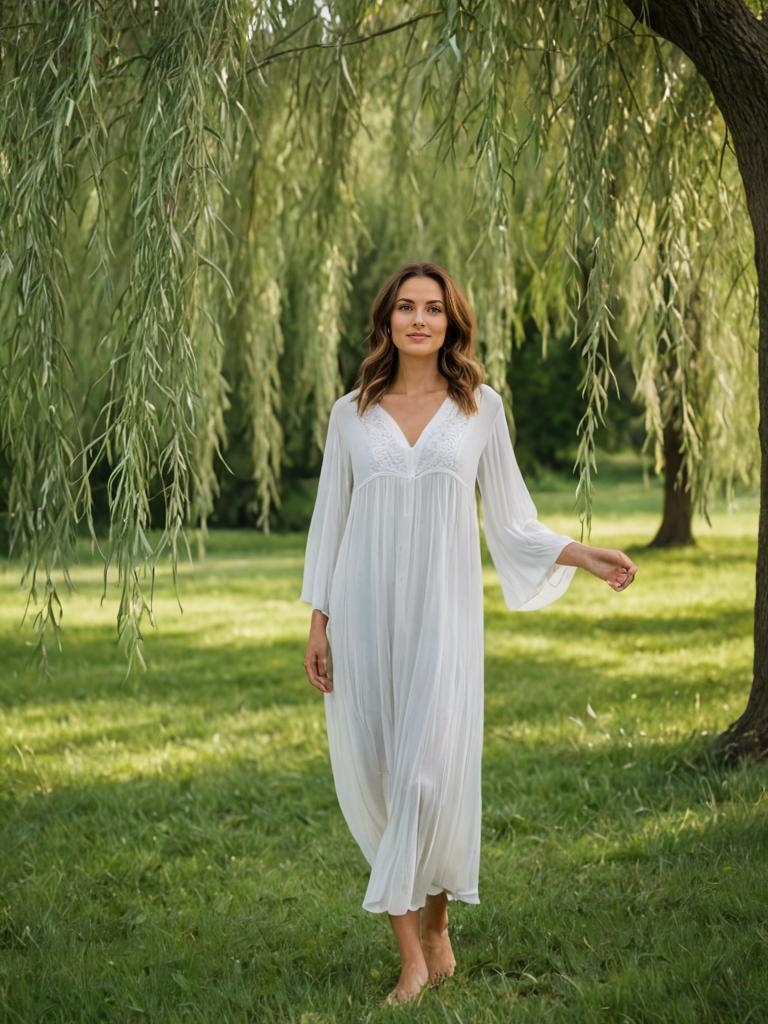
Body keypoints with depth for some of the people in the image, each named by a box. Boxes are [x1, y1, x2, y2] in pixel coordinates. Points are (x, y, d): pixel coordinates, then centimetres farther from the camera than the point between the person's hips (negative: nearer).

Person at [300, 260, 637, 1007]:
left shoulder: (480, 406, 5)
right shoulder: (351, 412, 8)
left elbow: (510, 522, 7)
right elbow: (329, 519, 9)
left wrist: (582, 555, -6)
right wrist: (317, 622, 3)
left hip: (442, 613, -1)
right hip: (364, 611, 2)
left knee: (432, 773, -13)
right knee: (375, 776, -1)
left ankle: (430, 925, 7)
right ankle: (417, 948, 9)